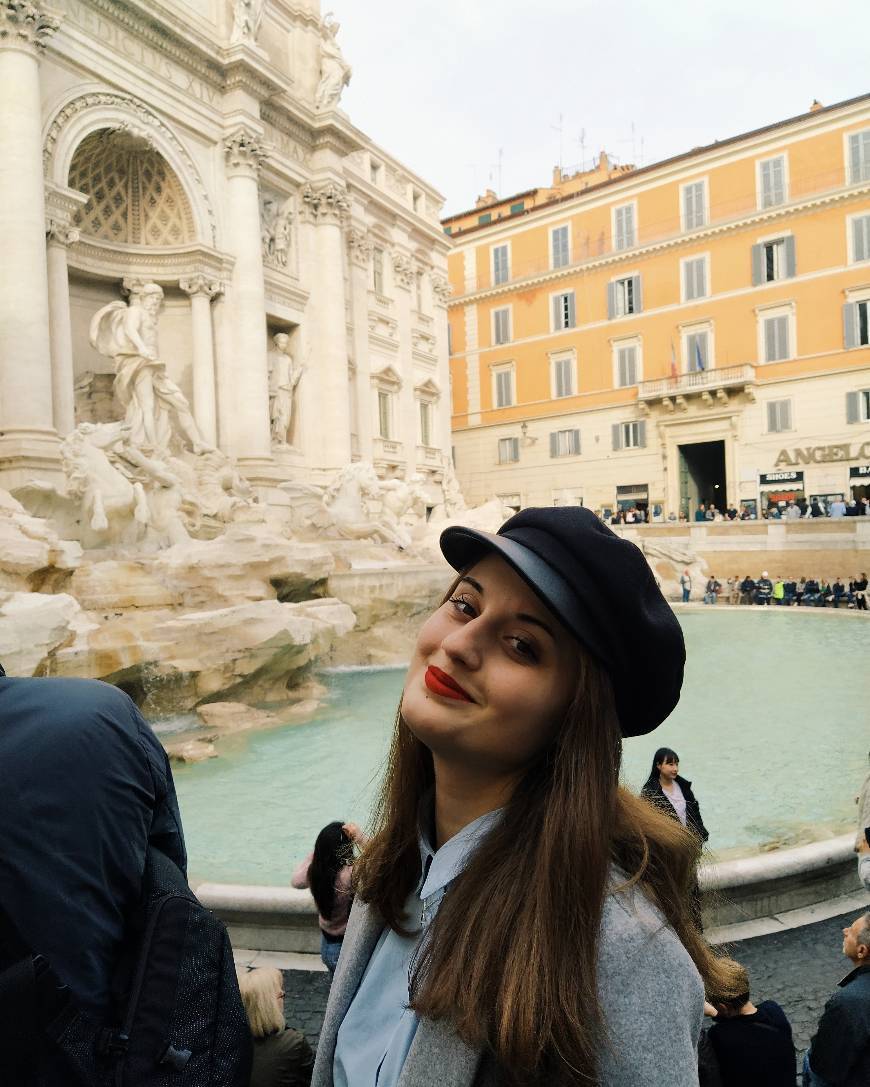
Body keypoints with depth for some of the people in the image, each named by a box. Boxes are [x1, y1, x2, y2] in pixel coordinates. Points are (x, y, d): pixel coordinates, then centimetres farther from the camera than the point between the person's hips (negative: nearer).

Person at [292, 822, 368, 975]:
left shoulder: (313, 872, -15)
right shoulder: (351, 874, -32)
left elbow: (296, 881, 7)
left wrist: (317, 850, 0)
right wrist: (361, 838, -35)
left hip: (327, 944, 6)